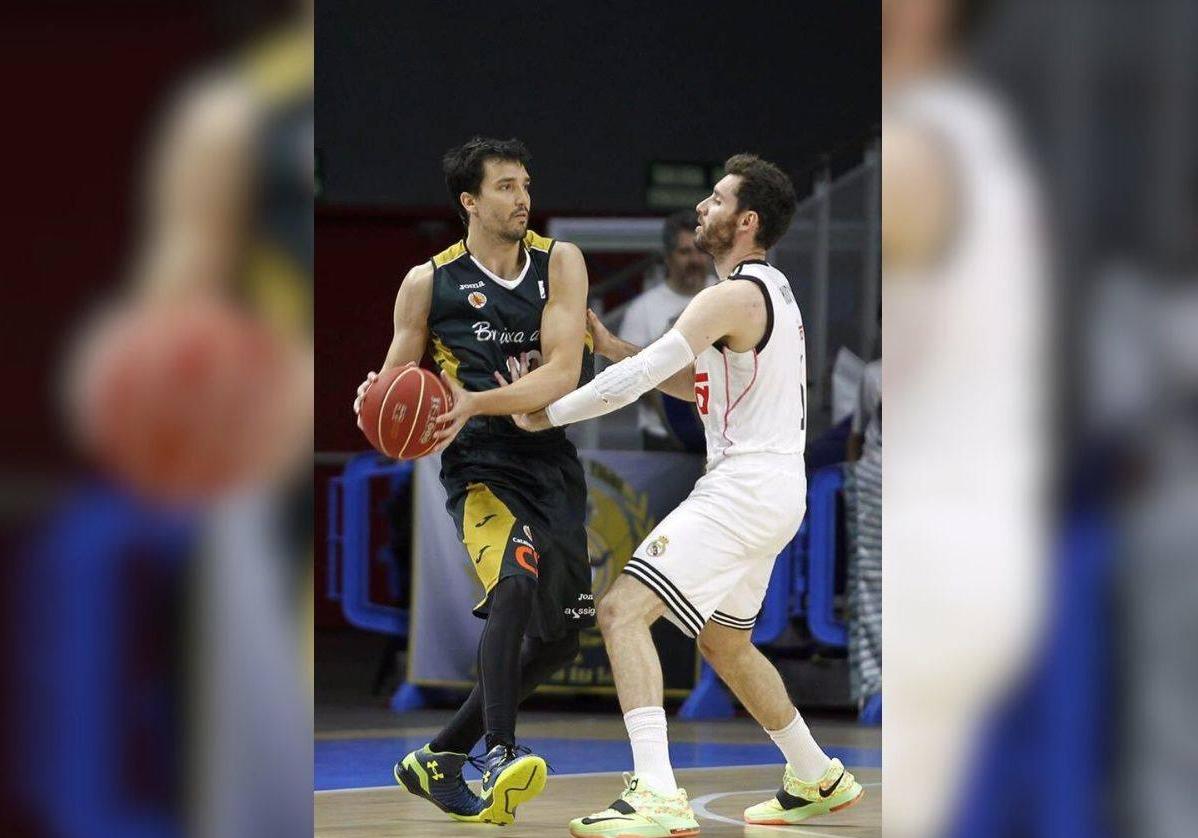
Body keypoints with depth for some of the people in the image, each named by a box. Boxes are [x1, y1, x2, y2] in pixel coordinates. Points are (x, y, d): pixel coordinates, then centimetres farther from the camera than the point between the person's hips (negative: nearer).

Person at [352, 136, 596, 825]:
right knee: (516, 580, -32)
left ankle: (439, 760, 22)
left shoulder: (560, 263, 0)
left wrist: (476, 402, -26)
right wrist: (376, 402, -18)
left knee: (558, 639, 7)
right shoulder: (430, 283, -2)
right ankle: (499, 759, -36)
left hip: (555, 463, 4)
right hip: (483, 465, -4)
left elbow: (564, 372, -12)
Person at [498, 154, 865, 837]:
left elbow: (634, 382, -20)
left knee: (624, 611, -18)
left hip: (745, 489, -10)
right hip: (774, 490, 10)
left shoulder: (733, 297, -16)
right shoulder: (772, 289, 15)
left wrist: (549, 414, -7)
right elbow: (701, 385, 26)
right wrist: (613, 346, 17)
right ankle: (820, 779, 38)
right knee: (725, 643, 27)